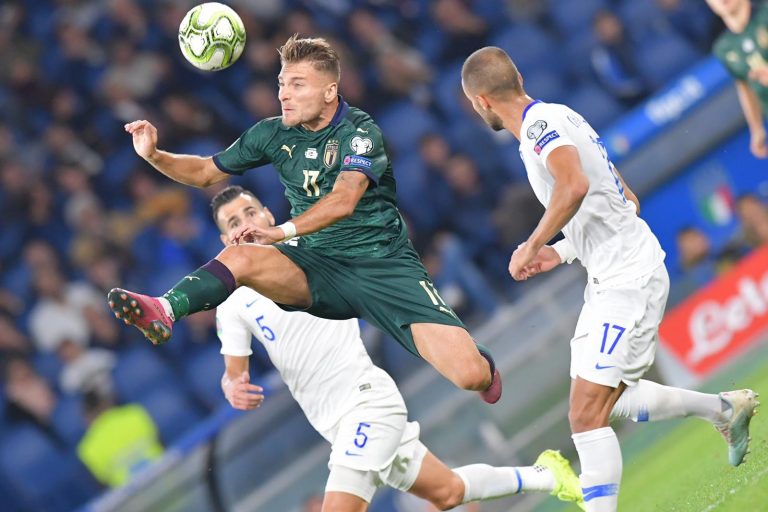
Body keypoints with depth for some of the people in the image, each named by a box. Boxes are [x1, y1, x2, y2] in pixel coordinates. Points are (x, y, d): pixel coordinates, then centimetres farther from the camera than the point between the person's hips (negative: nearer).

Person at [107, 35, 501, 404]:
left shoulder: (360, 132, -12)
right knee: (239, 256, -27)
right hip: (318, 268, 4)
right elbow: (207, 172, 16)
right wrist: (154, 156, -4)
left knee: (469, 374, -19)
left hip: (383, 266, -4)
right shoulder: (274, 134, 5)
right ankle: (163, 312, -49)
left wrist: (282, 232, -45)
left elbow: (344, 200, -30)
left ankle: (482, 366, 18)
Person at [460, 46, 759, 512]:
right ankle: (725, 408, 32)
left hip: (627, 279, -10)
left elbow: (575, 185, -35)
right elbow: (625, 202, 21)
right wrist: (562, 254, 19)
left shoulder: (541, 124, -14)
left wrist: (533, 246, -22)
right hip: (612, 278, 10)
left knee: (588, 415, -15)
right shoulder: (561, 117, 16)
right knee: (611, 399, 24)